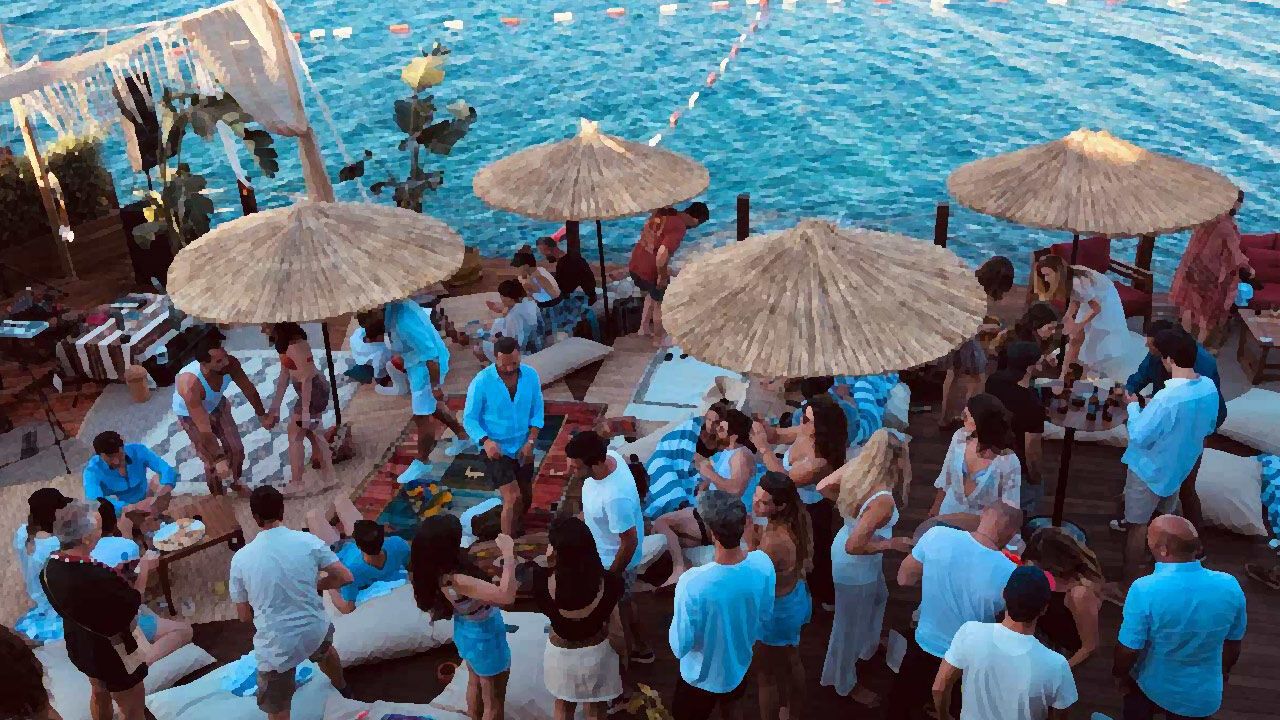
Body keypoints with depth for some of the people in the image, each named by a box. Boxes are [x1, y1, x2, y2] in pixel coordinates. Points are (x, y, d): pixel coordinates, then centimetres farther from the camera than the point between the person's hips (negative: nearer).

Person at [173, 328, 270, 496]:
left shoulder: (230, 364, -32)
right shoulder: (190, 385, -44)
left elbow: (248, 388, -11)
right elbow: (204, 429, -39)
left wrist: (261, 415, 0)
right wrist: (219, 459, -34)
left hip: (217, 405, 5)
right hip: (191, 415, -4)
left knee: (237, 449, 9)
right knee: (213, 463, -4)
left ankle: (235, 482, 39)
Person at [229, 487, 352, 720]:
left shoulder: (240, 558, -11)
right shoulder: (308, 541, -12)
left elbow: (244, 616, -1)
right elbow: (345, 577, -7)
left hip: (277, 646, -3)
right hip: (315, 630, 3)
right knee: (324, 650, 39)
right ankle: (342, 689, 66)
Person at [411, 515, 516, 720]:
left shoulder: (431, 568, -16)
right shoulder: (454, 581, -41)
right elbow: (506, 596, -48)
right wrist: (508, 554, -42)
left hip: (467, 631, 8)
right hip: (485, 638, -8)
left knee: (475, 683, 34)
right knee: (494, 703, 16)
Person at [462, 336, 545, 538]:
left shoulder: (531, 376, -9)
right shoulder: (481, 382, -20)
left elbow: (537, 412, -2)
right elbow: (469, 419, -13)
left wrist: (530, 441, -15)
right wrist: (485, 441, -30)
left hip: (522, 449, 5)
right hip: (496, 450, -5)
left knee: (526, 499, 17)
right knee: (513, 498, -16)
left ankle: (513, 532, 44)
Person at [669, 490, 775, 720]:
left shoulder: (692, 583, -40)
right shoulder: (763, 563, -23)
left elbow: (680, 647, -25)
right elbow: (766, 614, -4)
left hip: (703, 676, -4)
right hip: (740, 663, 4)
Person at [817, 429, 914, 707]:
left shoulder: (855, 467, -17)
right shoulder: (883, 501, -38)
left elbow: (823, 487, -1)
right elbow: (853, 546, -35)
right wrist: (892, 544, -22)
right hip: (855, 567, -9)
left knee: (879, 597, 35)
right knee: (851, 624, 16)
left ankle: (868, 646, 63)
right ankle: (844, 683, 41)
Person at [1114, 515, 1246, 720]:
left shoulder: (1145, 590, -31)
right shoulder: (1229, 587, -19)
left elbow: (1128, 649, -22)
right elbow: (1233, 644, -3)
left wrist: (1120, 674, -1)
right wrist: (1222, 673, 17)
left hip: (1152, 686, -3)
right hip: (1202, 695, 3)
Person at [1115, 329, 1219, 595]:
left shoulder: (1166, 398, -34)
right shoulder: (1209, 387, -9)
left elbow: (1139, 437, -25)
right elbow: (1209, 427, 8)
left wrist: (1134, 406, -10)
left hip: (1151, 469, -7)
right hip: (1180, 466, 7)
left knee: (1137, 526, 7)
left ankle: (1127, 586, 18)